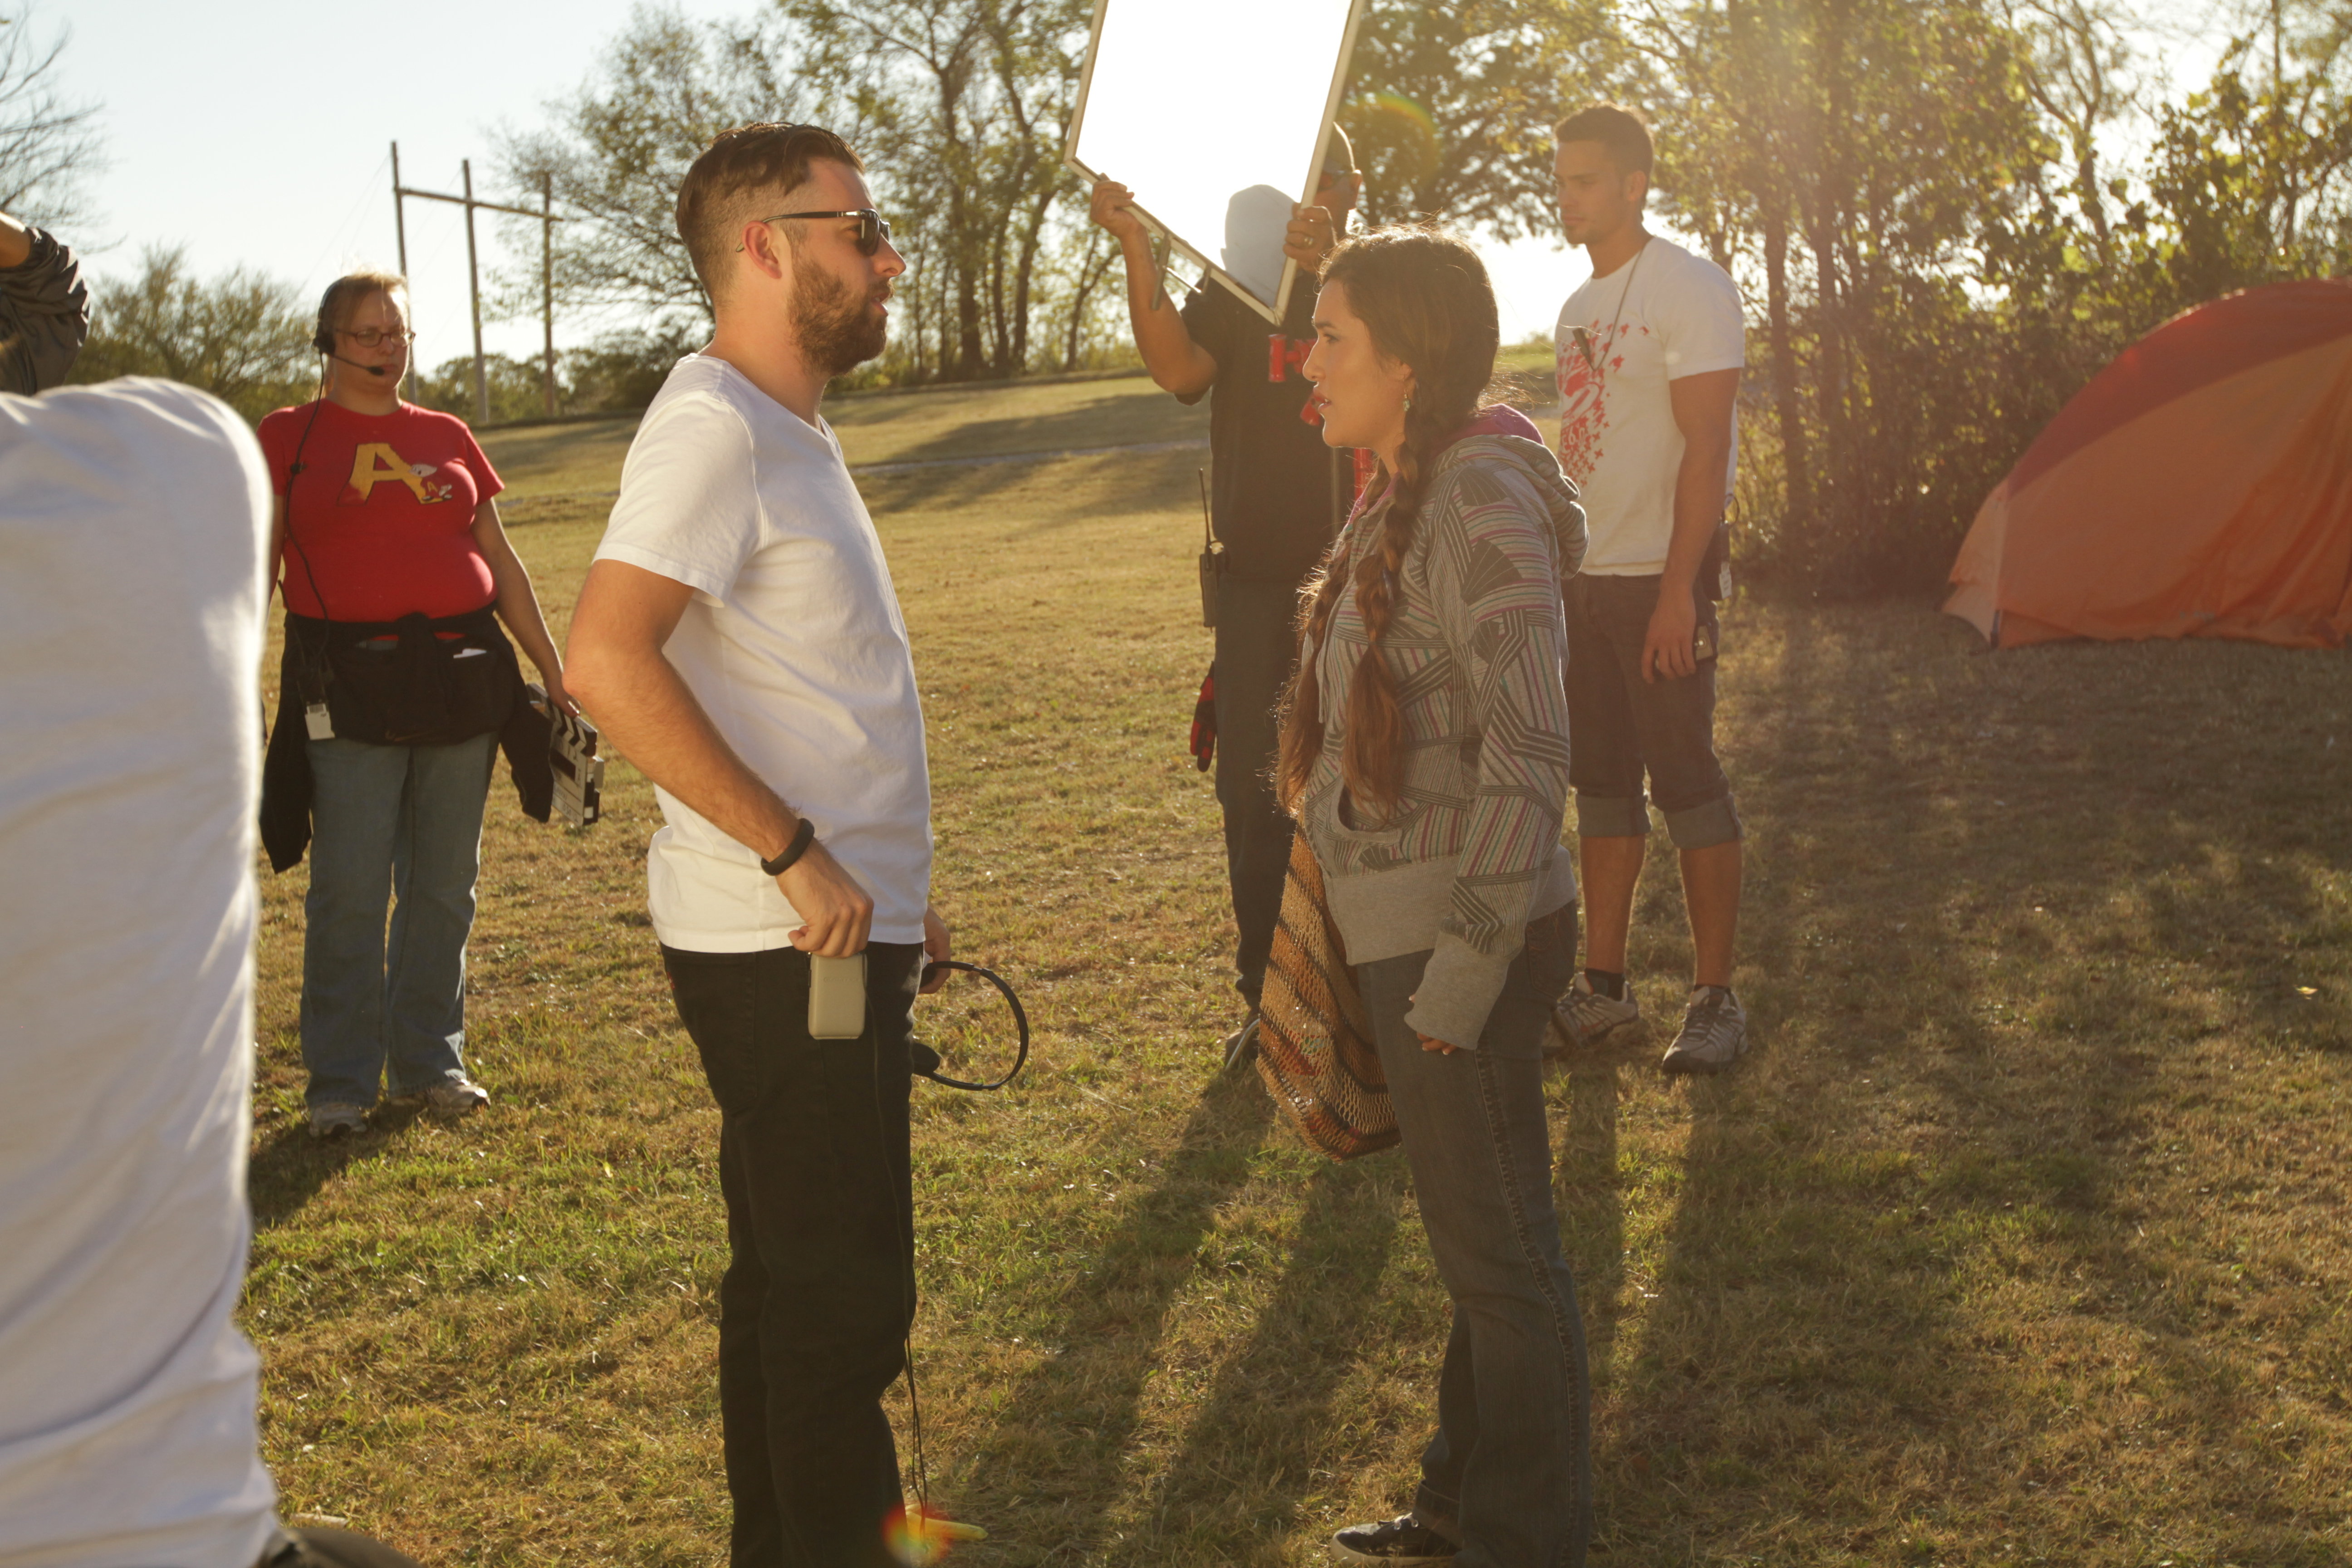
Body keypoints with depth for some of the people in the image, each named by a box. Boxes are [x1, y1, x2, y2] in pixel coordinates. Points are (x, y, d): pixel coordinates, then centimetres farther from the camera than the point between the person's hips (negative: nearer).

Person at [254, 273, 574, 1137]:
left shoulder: (447, 437, 13)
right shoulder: (288, 436, 4)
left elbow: (501, 561, 17)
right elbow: (257, 571, 1)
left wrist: (553, 668, 14)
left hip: (460, 677, 4)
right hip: (350, 685, -3)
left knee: (445, 885, 8)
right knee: (350, 892, -3)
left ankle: (429, 1061, 21)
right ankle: (340, 1082, 9)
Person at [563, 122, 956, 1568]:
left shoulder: (791, 429, 16)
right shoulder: (712, 428, -15)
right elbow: (610, 663, -27)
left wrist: (901, 888, 19)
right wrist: (794, 854, -23)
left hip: (844, 931, 10)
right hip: (785, 949, -10)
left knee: (798, 1279, 20)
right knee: (841, 1300, -1)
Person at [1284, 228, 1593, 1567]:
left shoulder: (1483, 503, -19)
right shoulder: (1409, 497, 10)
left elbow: (1525, 754, -22)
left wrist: (1468, 967, -21)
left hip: (1458, 934, -9)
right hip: (1405, 925, 9)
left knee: (1496, 1247, 6)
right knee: (1479, 1231, 21)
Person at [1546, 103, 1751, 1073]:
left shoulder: (1689, 287, -10)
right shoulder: (1579, 306, 15)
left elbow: (1705, 450, -16)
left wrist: (1679, 588, -22)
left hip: (1658, 580, -8)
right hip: (1586, 579, 8)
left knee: (1687, 783, -4)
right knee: (1603, 785, 11)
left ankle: (1715, 999, 6)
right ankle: (1602, 985, 20)